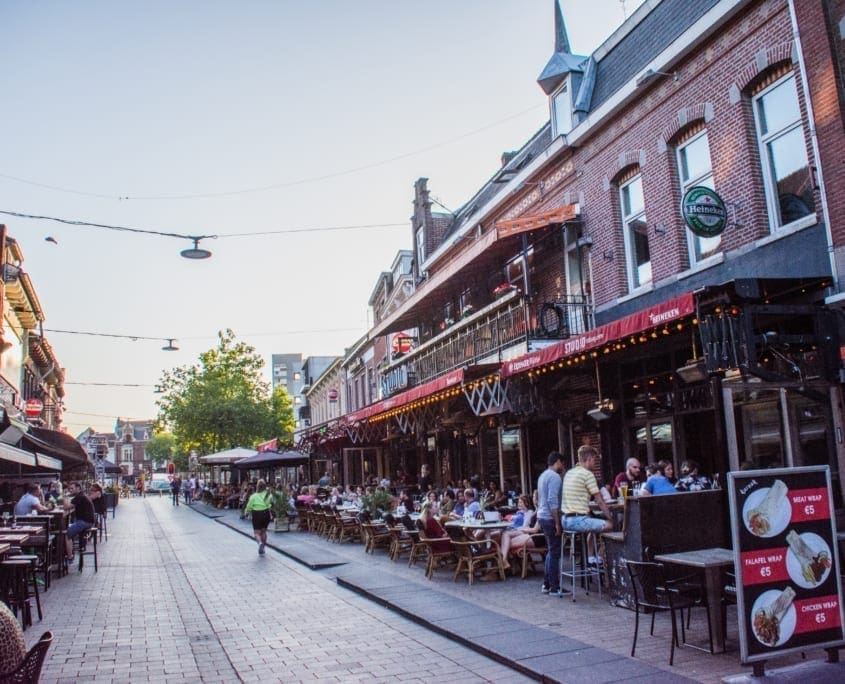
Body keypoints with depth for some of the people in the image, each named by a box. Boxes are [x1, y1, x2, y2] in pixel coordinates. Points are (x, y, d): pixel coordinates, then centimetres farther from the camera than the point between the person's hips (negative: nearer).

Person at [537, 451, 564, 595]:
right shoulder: (554, 477, -14)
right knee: (555, 552, -2)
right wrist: (557, 523, -20)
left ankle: (547, 584, 19)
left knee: (551, 551, 16)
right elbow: (552, 501, -22)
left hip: (542, 517, 10)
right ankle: (554, 587, 3)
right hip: (550, 518, -10)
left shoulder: (543, 475, 15)